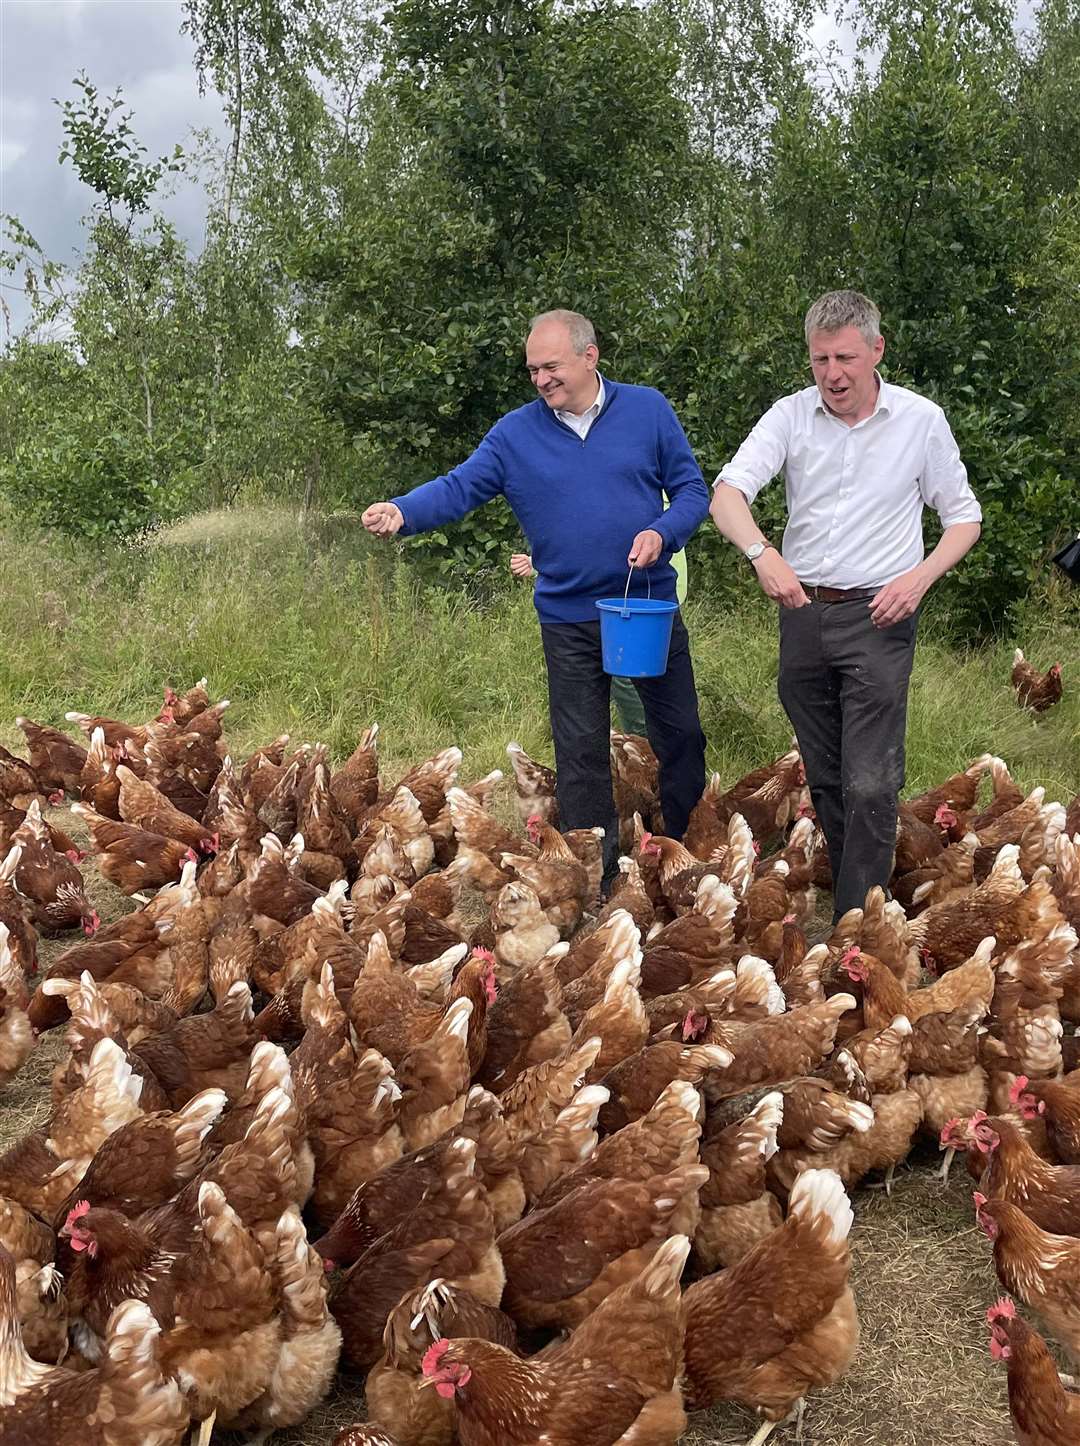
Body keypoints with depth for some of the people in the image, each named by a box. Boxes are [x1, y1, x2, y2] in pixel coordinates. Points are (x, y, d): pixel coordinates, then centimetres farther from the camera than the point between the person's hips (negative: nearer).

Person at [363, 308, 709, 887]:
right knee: (581, 752, 6)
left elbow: (692, 490, 1)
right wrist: (402, 511, -29)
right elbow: (457, 488, -10)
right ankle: (595, 878, 19)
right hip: (569, 622, 0)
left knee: (681, 737, 10)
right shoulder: (516, 434, -3)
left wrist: (661, 533, -19)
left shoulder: (647, 409, -3)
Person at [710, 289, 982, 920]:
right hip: (802, 612, 3)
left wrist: (920, 578, -11)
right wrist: (761, 551, -33)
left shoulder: (921, 419, -2)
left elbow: (964, 518, 7)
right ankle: (846, 888, 29)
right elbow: (727, 493, -12)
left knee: (870, 784, -10)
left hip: (878, 617, -3)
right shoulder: (791, 416, 0)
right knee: (824, 778, 13)